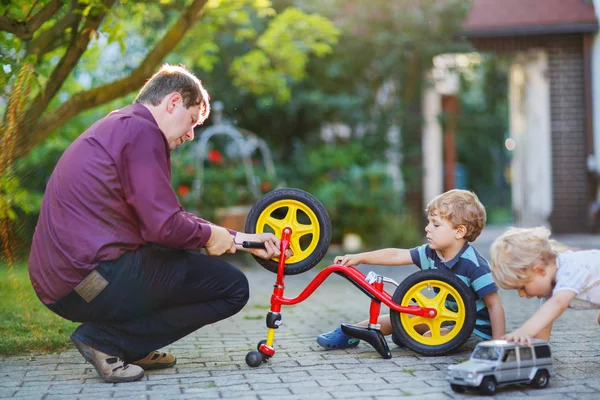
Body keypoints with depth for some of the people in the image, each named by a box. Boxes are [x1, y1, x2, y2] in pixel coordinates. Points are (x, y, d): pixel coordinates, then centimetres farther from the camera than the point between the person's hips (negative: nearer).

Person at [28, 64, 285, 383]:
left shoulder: (117, 128, 21)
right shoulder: (142, 131, -11)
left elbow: (165, 219, 23)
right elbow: (164, 226, -19)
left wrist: (241, 239, 20)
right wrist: (209, 235, 3)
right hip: (93, 280, -10)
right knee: (233, 287, -3)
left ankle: (132, 351, 14)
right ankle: (106, 340, -7)